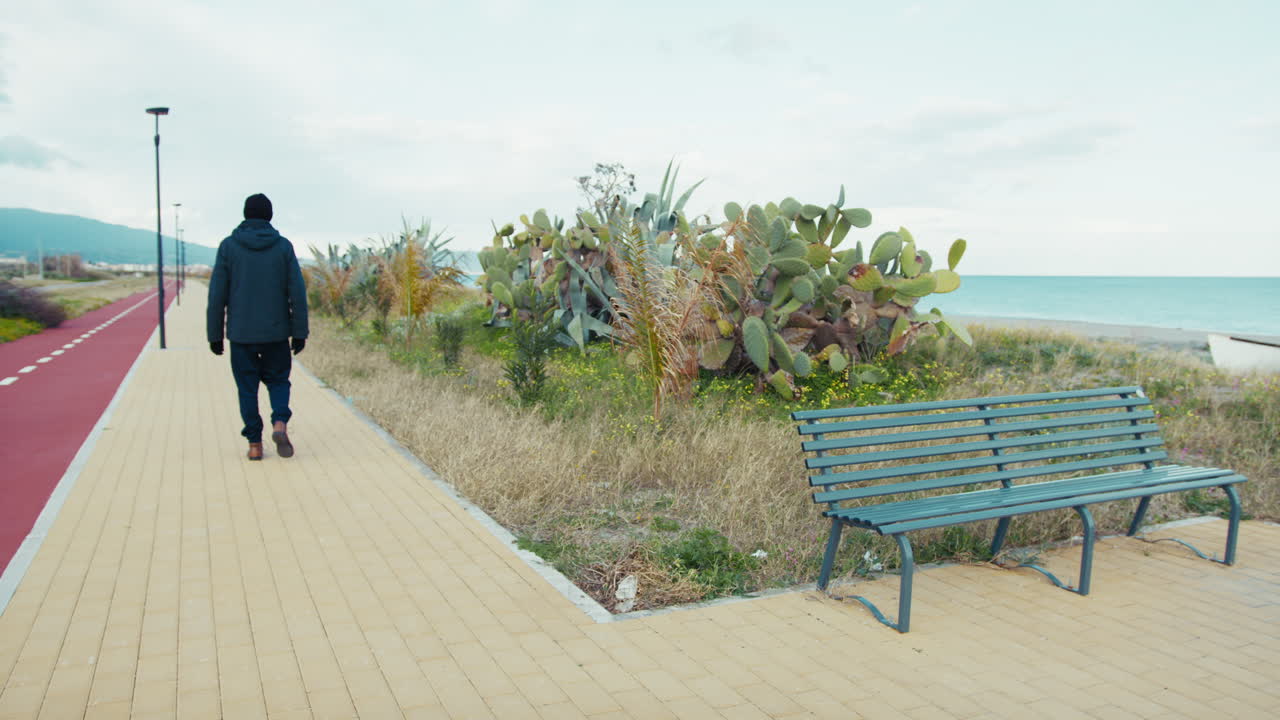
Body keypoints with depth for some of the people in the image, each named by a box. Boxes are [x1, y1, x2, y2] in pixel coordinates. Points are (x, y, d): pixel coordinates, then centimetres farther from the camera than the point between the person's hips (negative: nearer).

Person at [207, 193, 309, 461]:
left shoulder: (228, 247, -1)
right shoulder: (283, 246, -1)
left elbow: (217, 295, -2)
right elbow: (297, 293, -4)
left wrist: (215, 334, 5)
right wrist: (300, 333, 0)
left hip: (241, 334, 0)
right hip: (276, 332, 0)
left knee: (247, 388, 9)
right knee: (278, 380, 14)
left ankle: (254, 443, 8)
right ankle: (280, 423, -10)